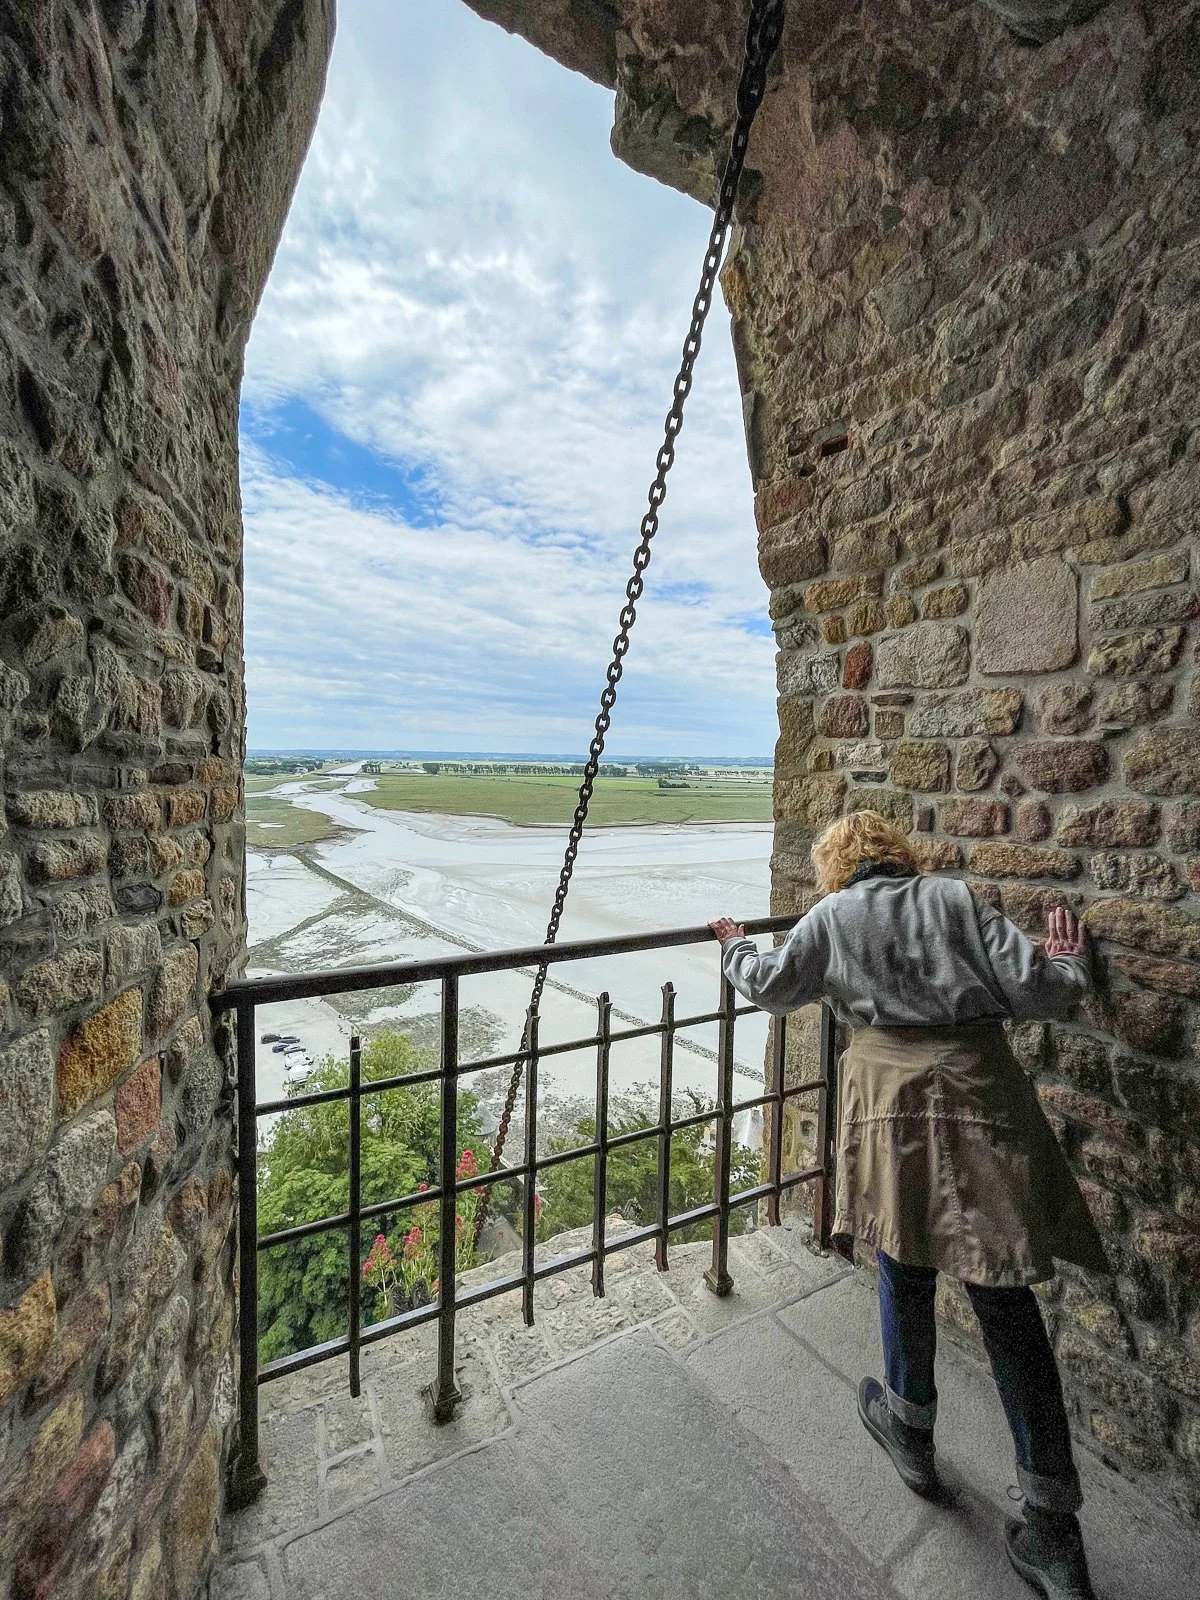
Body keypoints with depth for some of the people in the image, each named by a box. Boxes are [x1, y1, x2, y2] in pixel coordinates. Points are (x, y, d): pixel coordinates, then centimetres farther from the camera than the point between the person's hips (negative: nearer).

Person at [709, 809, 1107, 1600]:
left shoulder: (831, 917, 3)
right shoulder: (958, 897, 4)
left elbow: (772, 986, 12)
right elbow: (1031, 988, -4)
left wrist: (735, 949, 32)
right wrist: (1069, 965, 18)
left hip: (894, 1097, -1)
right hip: (980, 1091, 1)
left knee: (907, 1268, 22)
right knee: (1007, 1302, 13)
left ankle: (912, 1432, 42)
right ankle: (1053, 1529, 23)